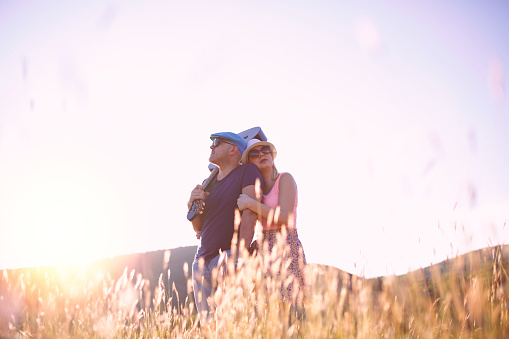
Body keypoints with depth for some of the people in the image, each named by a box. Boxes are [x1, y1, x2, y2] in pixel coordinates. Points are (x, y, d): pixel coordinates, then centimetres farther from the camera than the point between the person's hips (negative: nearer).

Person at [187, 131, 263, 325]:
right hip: (202, 261, 7)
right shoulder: (210, 182, 18)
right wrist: (192, 203, -1)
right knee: (207, 324, 3)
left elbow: (250, 216, -13)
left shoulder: (248, 172, -1)